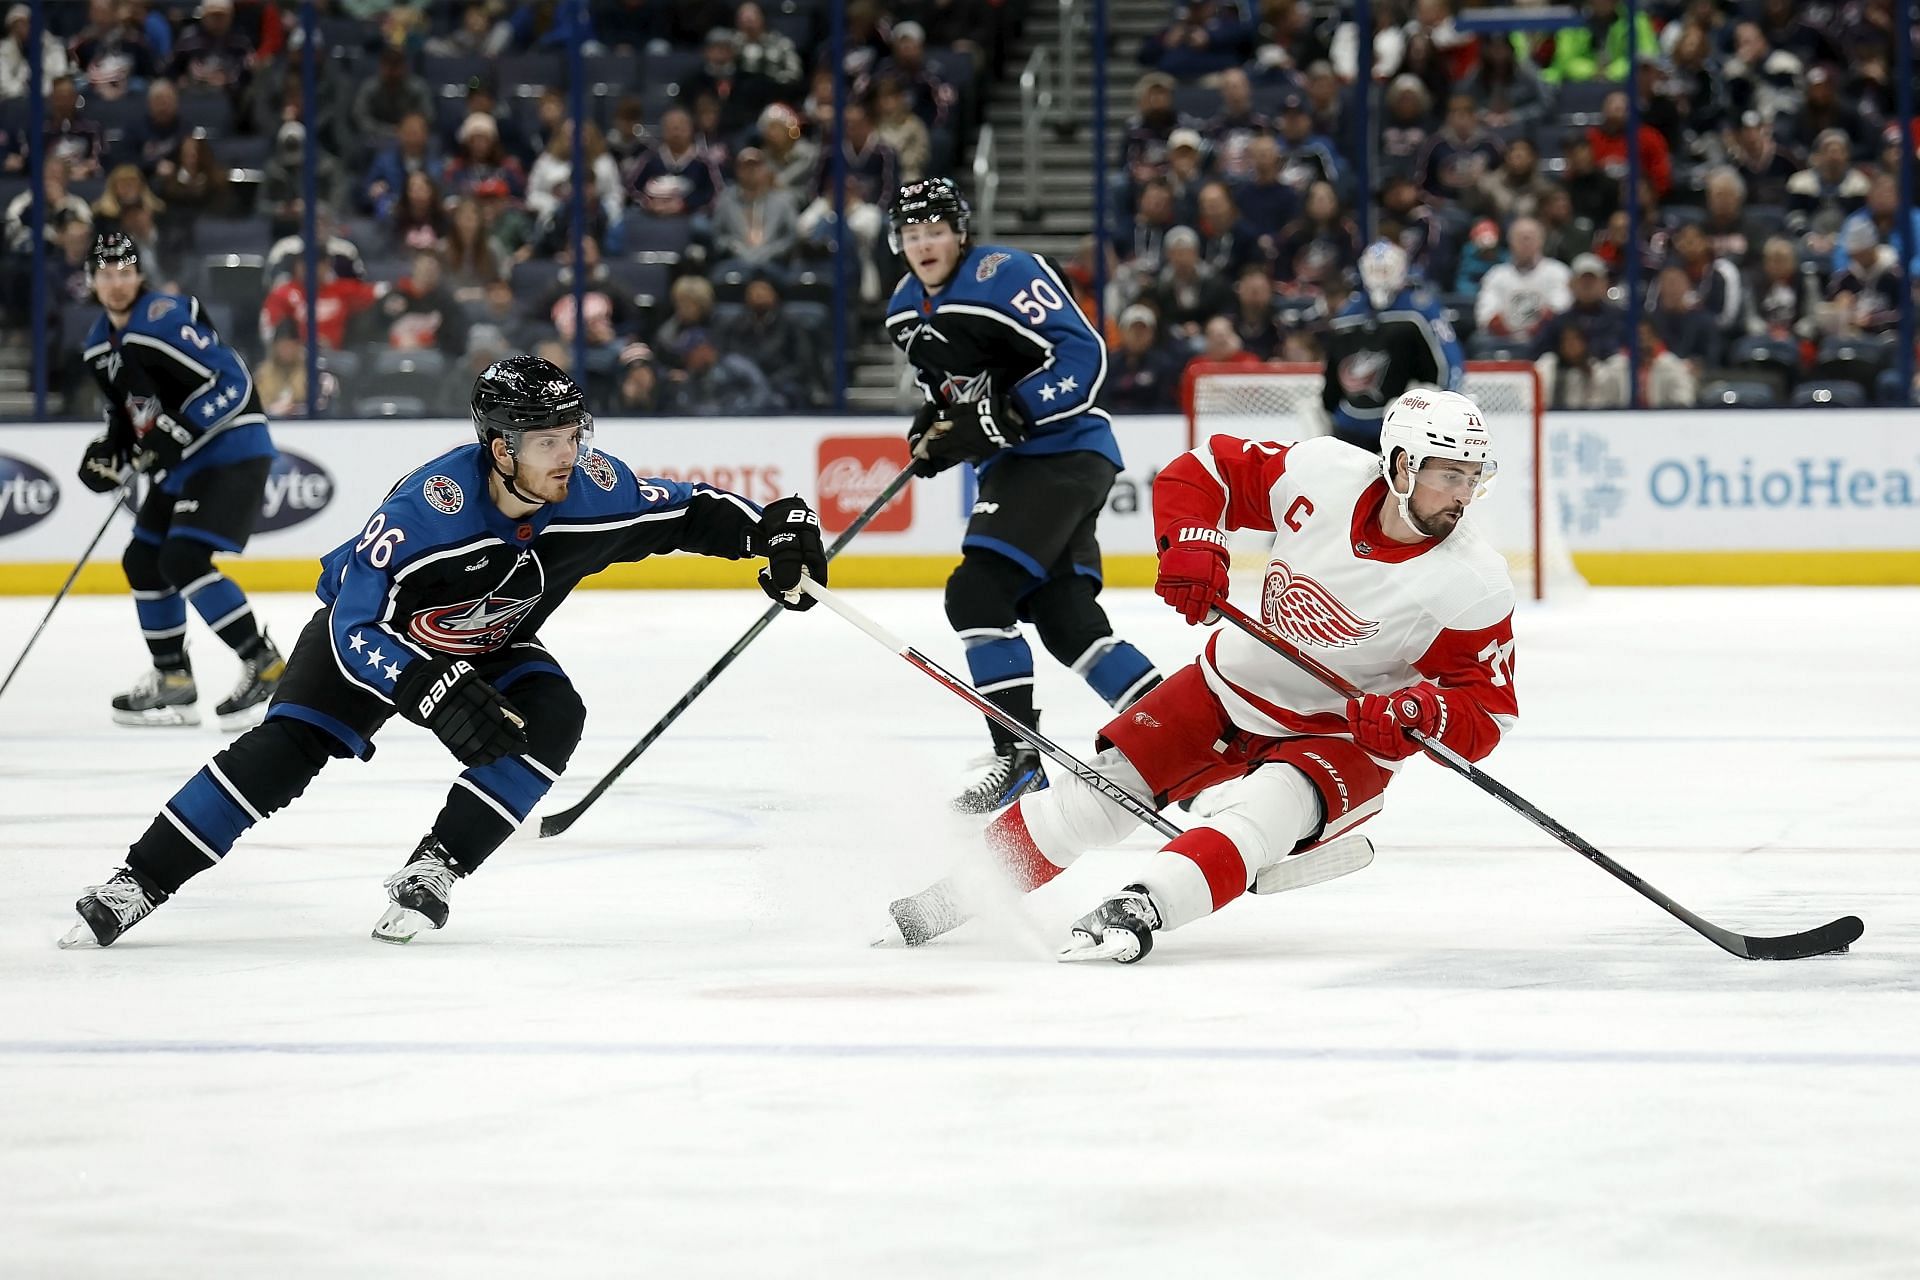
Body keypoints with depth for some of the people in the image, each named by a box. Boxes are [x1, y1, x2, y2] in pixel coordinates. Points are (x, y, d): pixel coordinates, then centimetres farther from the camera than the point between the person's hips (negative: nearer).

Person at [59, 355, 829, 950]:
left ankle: (433, 872, -16)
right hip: (374, 633, -4)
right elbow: (358, 629, -37)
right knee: (285, 750, -19)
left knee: (551, 716, -24)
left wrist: (769, 529, -23)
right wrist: (435, 692, -49)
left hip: (489, 647, 4)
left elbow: (682, 511, -7)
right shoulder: (428, 507, -39)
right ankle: (137, 885, -12)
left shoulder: (591, 489, -25)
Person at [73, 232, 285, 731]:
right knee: (143, 560, 13)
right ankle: (173, 682, 24)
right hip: (180, 465, 10)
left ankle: (265, 666, -17)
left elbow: (232, 382, -24)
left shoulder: (166, 320, -19)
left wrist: (178, 433, -28)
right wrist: (108, 453, 3)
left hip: (232, 451, -10)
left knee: (184, 561, -20)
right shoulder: (101, 346, 10)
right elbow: (126, 411, 23)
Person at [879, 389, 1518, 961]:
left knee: (1268, 810, -34)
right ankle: (955, 893, 14)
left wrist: (1422, 712, -36)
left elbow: (1487, 713, -16)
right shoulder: (1321, 474, -17)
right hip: (1236, 685, 3)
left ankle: (1140, 910, -48)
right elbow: (1204, 469, -2)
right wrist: (1191, 545, -19)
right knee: (1104, 786, 0)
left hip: (1344, 732, -3)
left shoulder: (1475, 586, -22)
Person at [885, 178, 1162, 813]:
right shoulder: (907, 309, 12)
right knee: (1064, 617, 3)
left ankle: (1019, 755, -15)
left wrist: (1006, 417, -26)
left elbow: (1084, 355, -21)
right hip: (1010, 466, 9)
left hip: (1066, 450, -9)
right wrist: (935, 424, 7)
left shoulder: (1005, 276, -16)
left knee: (977, 591, -18)